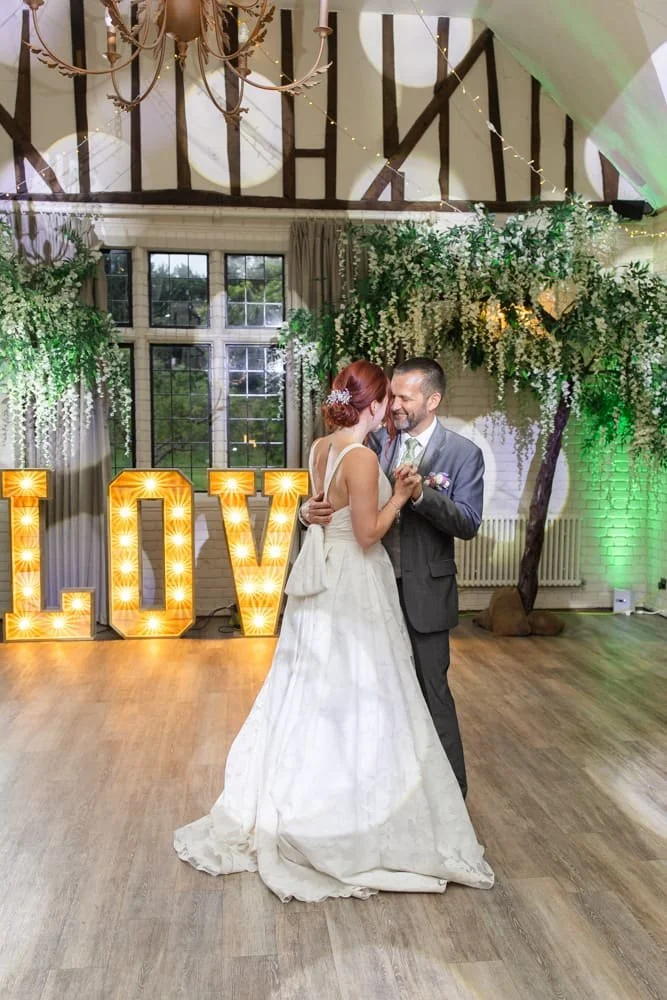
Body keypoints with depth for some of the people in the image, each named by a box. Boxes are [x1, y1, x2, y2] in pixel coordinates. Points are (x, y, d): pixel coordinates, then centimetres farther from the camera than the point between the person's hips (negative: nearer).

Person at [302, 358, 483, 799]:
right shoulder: (377, 442, 2)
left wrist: (421, 493, -29)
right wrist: (311, 510, -25)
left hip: (424, 593, -4)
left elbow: (469, 523, -15)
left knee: (431, 692, 7)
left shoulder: (464, 453, -7)